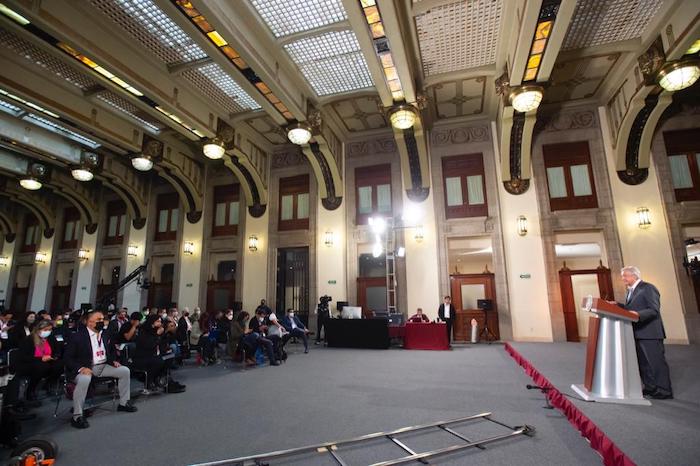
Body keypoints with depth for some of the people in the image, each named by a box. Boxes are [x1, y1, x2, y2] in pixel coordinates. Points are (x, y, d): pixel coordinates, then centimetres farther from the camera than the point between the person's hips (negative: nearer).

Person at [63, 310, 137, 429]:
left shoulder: (105, 335, 10)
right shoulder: (78, 336, -9)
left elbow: (111, 350, 25)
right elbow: (68, 357, -9)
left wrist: (113, 360, 6)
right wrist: (81, 368, -24)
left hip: (103, 366, 6)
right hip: (85, 368, -6)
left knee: (125, 371, -7)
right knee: (84, 380, -38)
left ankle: (124, 403, 7)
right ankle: (77, 416, -23)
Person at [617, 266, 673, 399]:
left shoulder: (648, 288, -12)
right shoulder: (631, 291, 15)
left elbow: (654, 310, -19)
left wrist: (638, 314, -33)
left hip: (649, 333, -9)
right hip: (637, 333, 9)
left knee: (656, 361, -2)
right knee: (643, 362, 15)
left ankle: (664, 391, 7)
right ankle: (650, 388, 25)